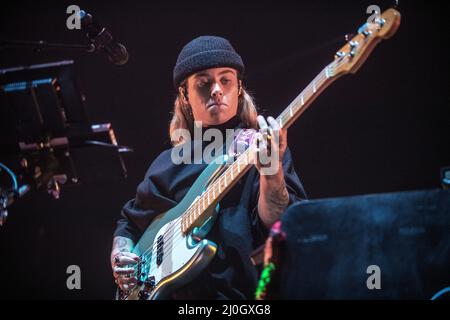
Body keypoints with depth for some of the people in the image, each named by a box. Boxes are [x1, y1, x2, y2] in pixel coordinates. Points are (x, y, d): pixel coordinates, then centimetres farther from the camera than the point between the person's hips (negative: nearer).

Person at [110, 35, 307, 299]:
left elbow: (276, 227, -9)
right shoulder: (167, 166, 16)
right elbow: (130, 222, 29)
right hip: (174, 291, 4)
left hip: (241, 291, -4)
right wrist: (120, 254, 10)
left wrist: (271, 171, -25)